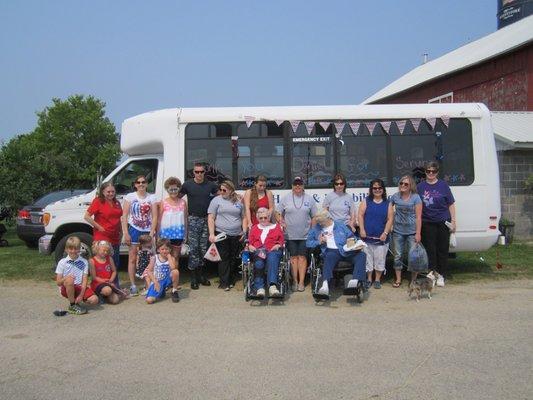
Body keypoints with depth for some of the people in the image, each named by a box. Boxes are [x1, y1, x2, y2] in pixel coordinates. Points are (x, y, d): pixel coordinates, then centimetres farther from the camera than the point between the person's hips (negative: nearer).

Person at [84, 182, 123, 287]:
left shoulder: (116, 203, 13)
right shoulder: (98, 201, -7)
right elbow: (86, 216, -13)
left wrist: (120, 232, 16)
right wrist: (99, 227, -13)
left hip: (115, 238, 7)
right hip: (102, 238, -7)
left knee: (115, 264, 14)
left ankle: (116, 286, 25)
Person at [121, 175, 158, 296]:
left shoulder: (152, 198, 5)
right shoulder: (130, 197, 1)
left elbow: (154, 216, 2)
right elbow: (124, 216, -1)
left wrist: (151, 233, -6)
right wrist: (126, 233, -8)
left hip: (147, 231, 1)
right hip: (134, 230, -1)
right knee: (133, 258, -1)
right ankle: (133, 285, 4)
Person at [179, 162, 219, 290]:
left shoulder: (210, 185, 5)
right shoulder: (187, 185, 1)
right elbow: (177, 197, 11)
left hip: (206, 219, 2)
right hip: (193, 219, -2)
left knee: (204, 248, 6)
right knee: (194, 248, -4)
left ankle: (202, 274, 17)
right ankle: (193, 277, 1)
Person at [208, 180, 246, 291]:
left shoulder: (239, 202, 10)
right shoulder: (216, 200, 1)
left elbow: (243, 218, 16)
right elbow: (210, 218, -3)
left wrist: (244, 231, 5)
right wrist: (211, 234, -10)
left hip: (236, 236, 3)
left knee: (234, 259, 9)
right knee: (224, 259, -2)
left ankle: (231, 280, 21)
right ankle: (224, 283, 4)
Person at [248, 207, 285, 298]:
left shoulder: (276, 227, 29)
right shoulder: (254, 228, 34)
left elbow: (282, 240, 21)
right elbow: (250, 241, 27)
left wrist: (278, 245, -1)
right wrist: (250, 246, 4)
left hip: (273, 250, -1)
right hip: (258, 251, 1)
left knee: (272, 257, -40)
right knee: (258, 263, -37)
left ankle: (272, 285, -55)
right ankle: (259, 288, -41)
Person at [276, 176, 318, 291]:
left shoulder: (309, 199, 4)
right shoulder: (285, 198, 3)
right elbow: (278, 214, 8)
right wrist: (282, 224, -5)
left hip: (305, 234, 0)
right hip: (290, 234, 0)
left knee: (302, 257, 1)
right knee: (294, 257, 5)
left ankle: (301, 282, 5)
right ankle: (295, 282, 12)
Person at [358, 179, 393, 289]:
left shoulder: (387, 203, 6)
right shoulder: (366, 201, 5)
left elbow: (390, 219, 1)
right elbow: (360, 215, 0)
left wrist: (385, 233, -9)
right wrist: (362, 229, -10)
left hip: (381, 238, 0)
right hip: (367, 237, 0)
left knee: (380, 259, 7)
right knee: (367, 259, 7)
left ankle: (377, 280, 21)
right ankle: (369, 279, 20)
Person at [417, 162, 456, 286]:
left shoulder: (443, 185, 2)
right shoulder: (420, 186, 6)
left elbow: (451, 204, 3)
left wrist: (453, 221, -1)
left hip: (443, 222, -1)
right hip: (427, 223, 1)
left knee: (443, 249, 4)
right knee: (430, 250, 4)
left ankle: (441, 275, 13)